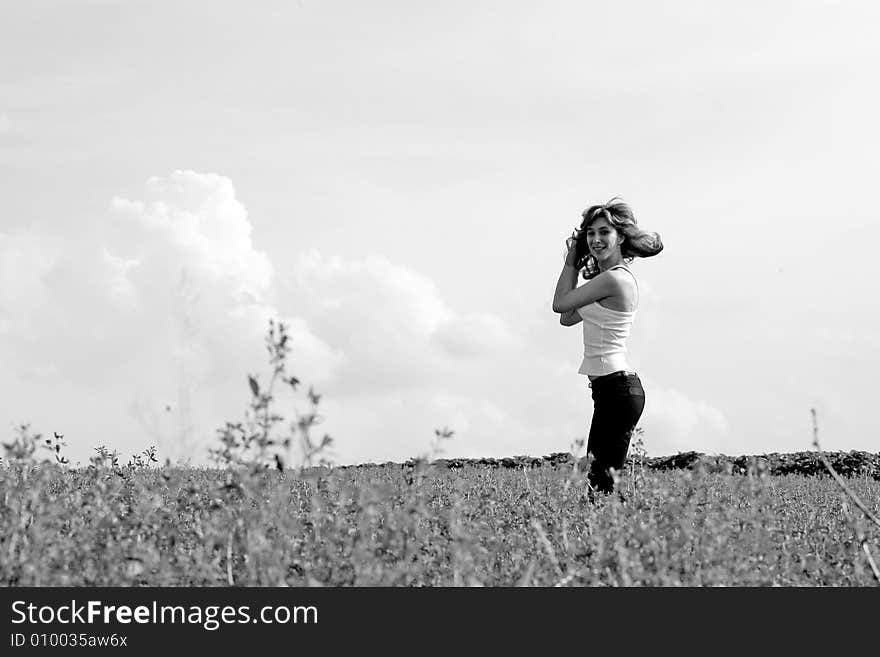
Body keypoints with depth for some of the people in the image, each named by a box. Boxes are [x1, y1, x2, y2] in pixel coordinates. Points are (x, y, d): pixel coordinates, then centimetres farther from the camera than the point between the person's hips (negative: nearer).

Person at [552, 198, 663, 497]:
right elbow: (568, 318, 19)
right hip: (612, 386, 10)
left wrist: (571, 261, 3)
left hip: (617, 388, -10)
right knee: (597, 476, 9)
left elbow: (560, 304, -8)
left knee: (603, 479, -11)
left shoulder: (613, 279, -16)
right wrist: (577, 264, 15)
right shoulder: (610, 277, 15)